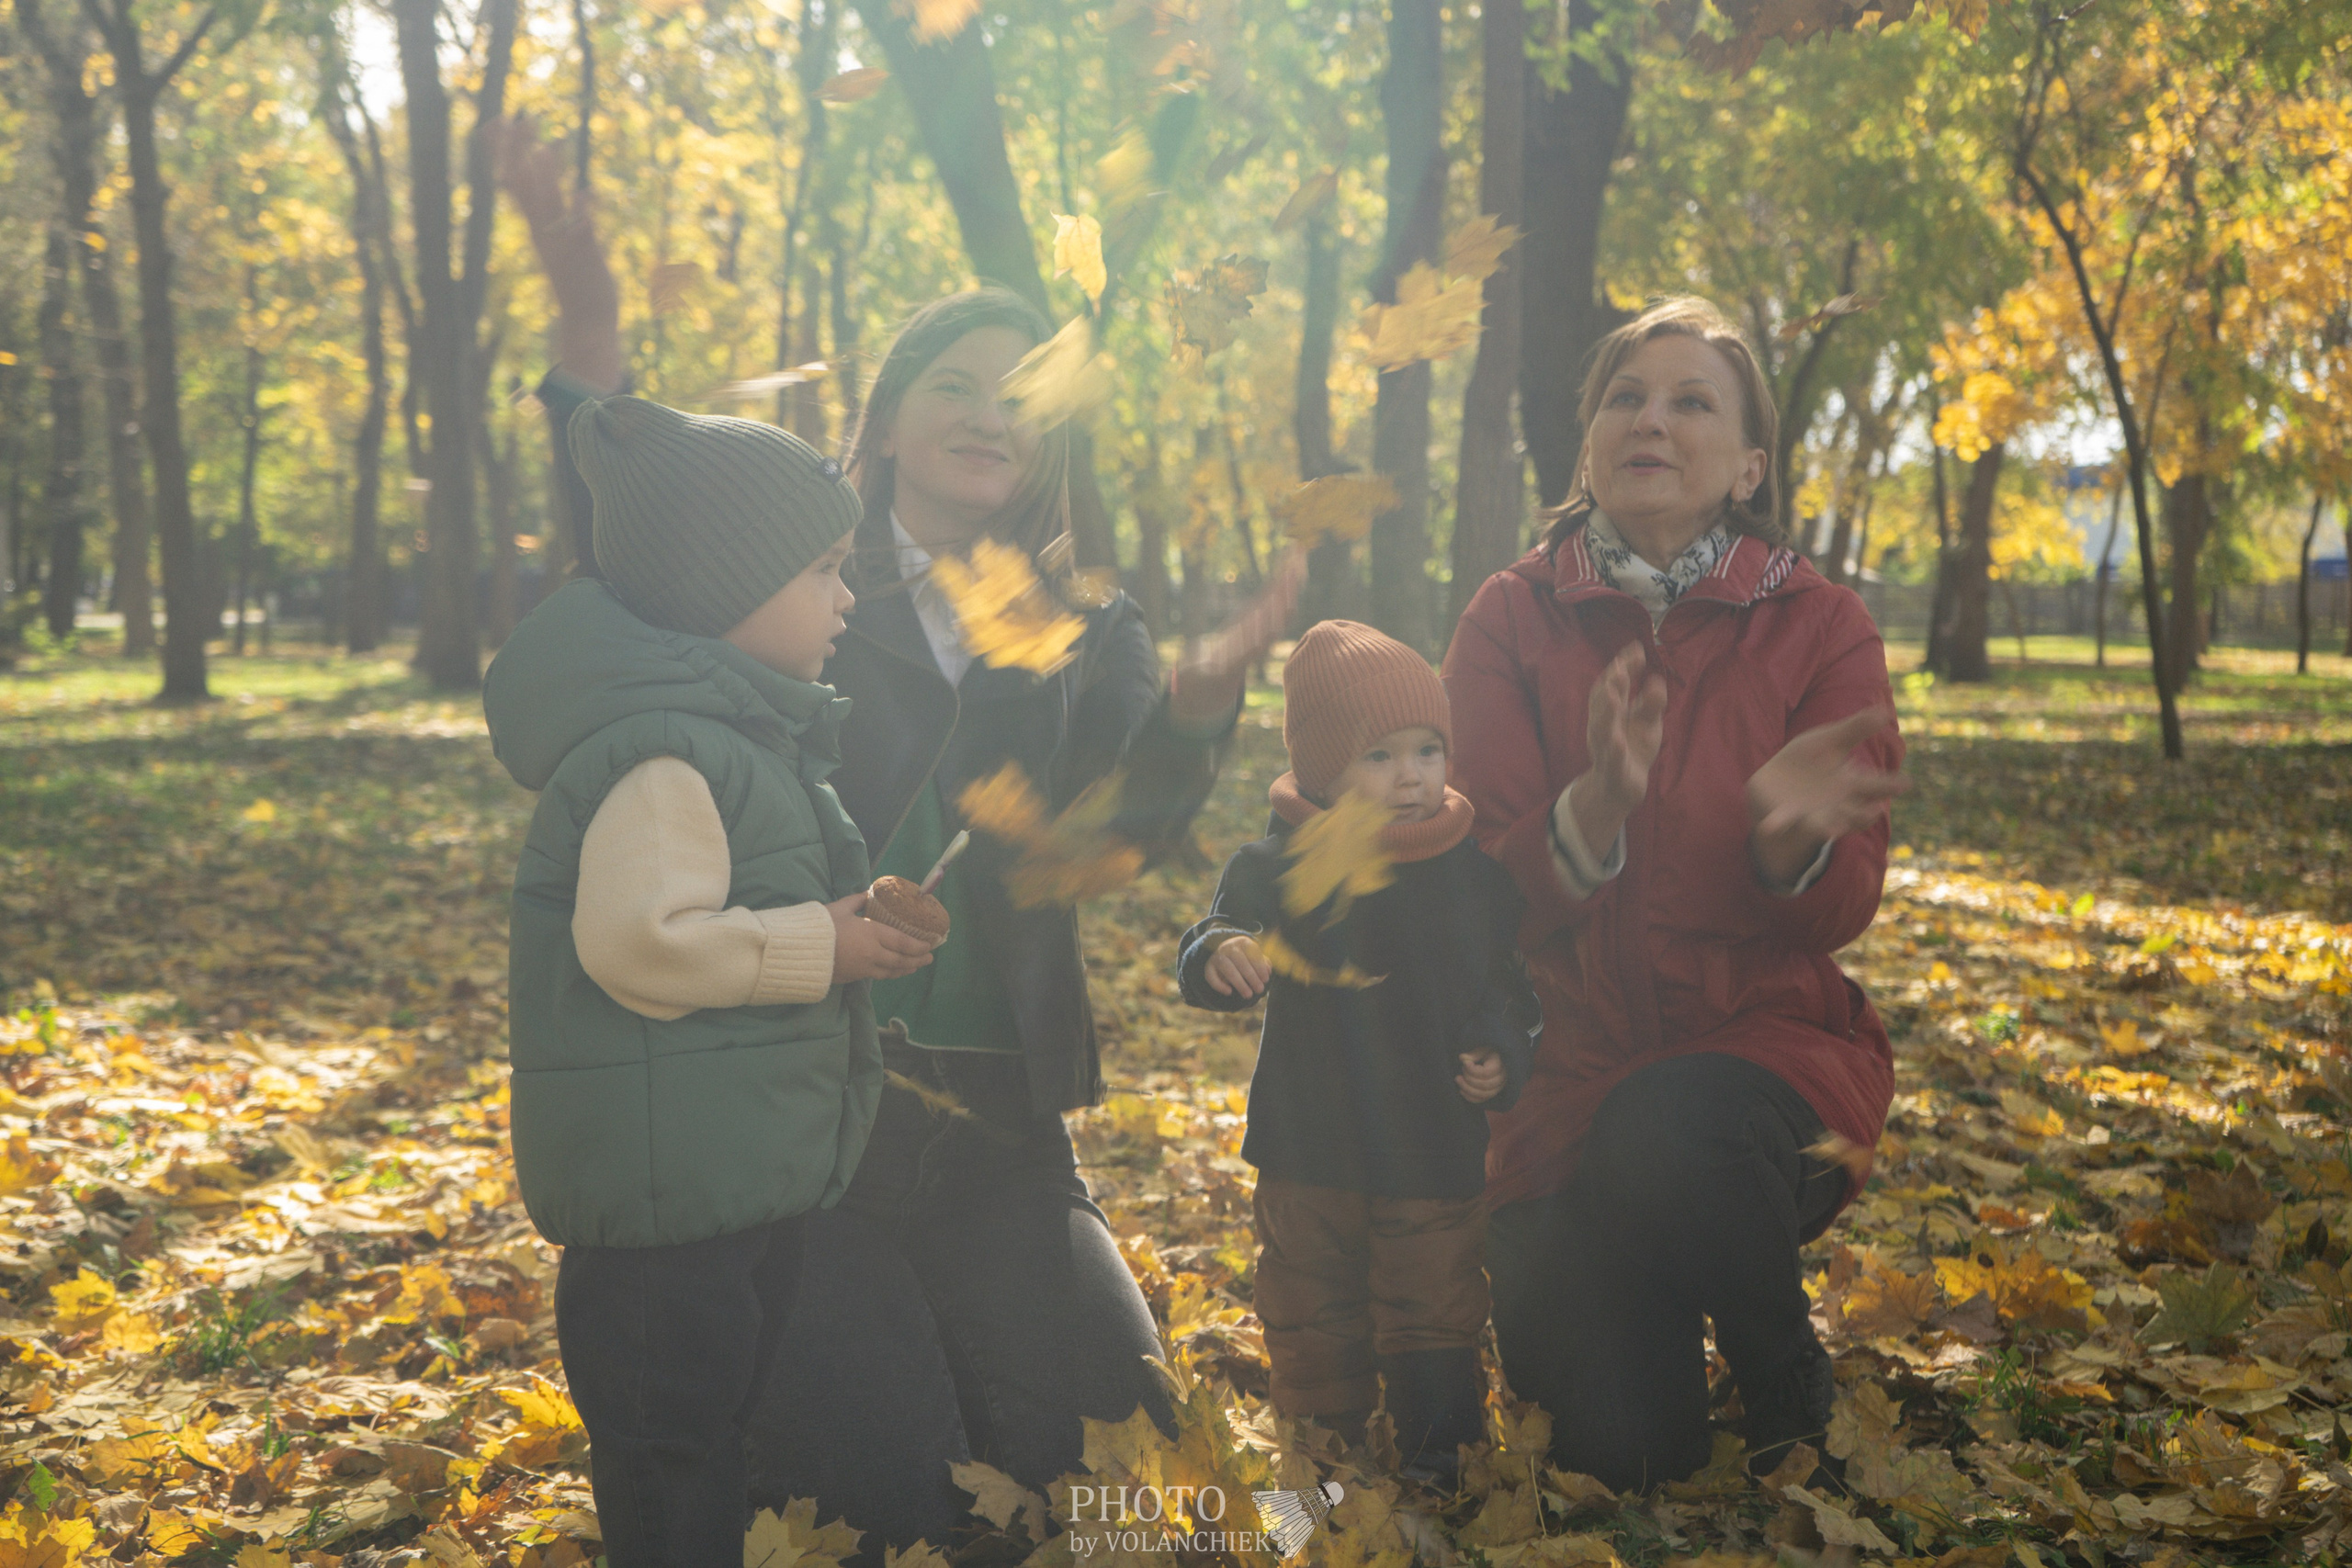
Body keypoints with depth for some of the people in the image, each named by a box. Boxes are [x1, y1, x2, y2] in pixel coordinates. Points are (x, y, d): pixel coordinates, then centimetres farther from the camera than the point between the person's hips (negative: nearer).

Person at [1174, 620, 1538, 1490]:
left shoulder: (1476, 871, -2)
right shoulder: (1276, 865, -7)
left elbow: (1508, 986, 8)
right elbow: (1204, 955, -14)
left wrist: (1500, 1055, -10)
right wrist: (1222, 958, -37)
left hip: (1436, 1154, 0)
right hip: (1309, 1155, 0)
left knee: (1433, 1313, 6)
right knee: (1311, 1320, 13)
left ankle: (1433, 1459, 21)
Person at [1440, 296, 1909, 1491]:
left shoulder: (1818, 629, -2)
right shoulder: (1512, 620, -1)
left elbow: (1841, 911, -7)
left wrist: (1792, 836, -31)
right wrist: (1592, 812, -32)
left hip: (1764, 1039, 0)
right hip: (1567, 1068, 0)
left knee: (1666, 1137, -37)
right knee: (1620, 1455, -16)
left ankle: (1790, 1389, -6)